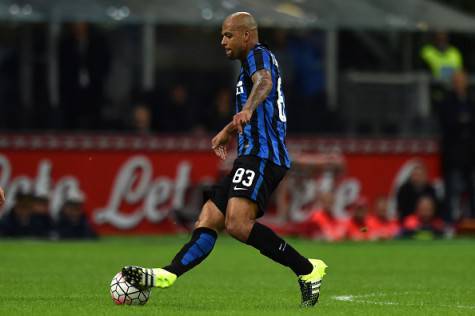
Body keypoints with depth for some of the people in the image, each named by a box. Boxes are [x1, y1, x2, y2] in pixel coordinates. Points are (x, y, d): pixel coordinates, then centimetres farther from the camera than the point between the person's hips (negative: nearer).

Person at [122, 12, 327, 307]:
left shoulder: (259, 54, -5)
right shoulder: (253, 62, 27)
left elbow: (264, 82, -31)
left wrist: (248, 109, -50)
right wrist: (229, 131, 57)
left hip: (262, 155, -11)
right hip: (253, 157, 11)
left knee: (237, 223, -26)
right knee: (208, 220, 3)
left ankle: (307, 270, -21)